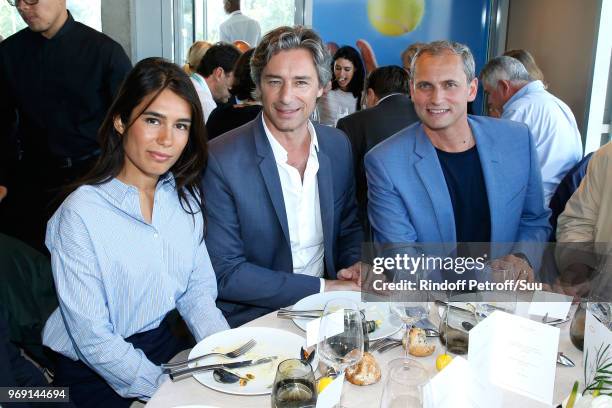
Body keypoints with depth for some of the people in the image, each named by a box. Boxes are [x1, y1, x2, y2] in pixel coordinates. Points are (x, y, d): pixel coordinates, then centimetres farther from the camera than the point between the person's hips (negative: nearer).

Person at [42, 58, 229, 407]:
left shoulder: (186, 195, 0)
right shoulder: (81, 214, -17)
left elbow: (198, 290, 3)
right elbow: (93, 338, -16)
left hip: (166, 345, 5)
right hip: (97, 374, -5)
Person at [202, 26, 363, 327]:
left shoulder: (338, 145, 2)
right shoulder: (220, 160, -15)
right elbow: (224, 274, -15)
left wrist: (355, 266, -6)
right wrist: (322, 288, -16)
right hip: (253, 322, -6)